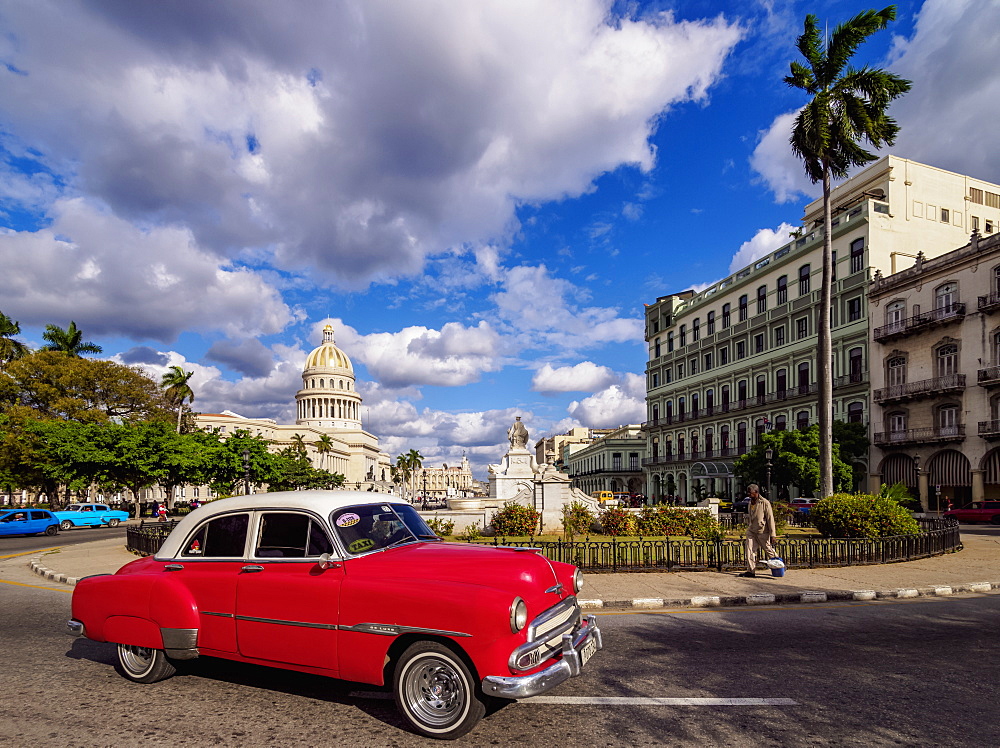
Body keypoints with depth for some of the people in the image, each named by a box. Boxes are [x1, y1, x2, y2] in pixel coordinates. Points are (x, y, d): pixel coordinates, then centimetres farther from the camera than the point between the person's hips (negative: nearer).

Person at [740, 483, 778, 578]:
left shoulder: (765, 503, -13)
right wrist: (748, 527, 20)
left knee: (769, 551, 9)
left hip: (762, 532, -6)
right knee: (750, 551, -3)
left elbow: (770, 519, -13)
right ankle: (751, 571, 2)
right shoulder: (750, 503, 9)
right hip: (751, 531, 6)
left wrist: (773, 535, -15)